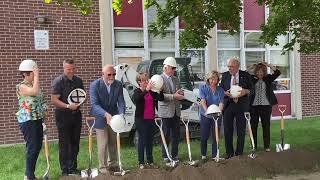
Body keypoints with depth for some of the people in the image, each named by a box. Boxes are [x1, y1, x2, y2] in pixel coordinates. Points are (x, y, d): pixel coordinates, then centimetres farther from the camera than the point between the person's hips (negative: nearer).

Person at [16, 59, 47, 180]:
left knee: (38, 146, 12)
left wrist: (43, 112, 12)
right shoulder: (21, 86, -12)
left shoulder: (33, 85, 12)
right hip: (28, 121, -8)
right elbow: (35, 92, -31)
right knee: (32, 148, -3)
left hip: (37, 120, 8)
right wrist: (36, 76, -22)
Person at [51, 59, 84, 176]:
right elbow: (54, 100, -14)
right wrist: (68, 106, -24)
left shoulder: (78, 80, 7)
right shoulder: (58, 81, -9)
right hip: (63, 115, -5)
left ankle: (73, 168, 24)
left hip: (76, 114, 6)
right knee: (64, 144, 0)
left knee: (75, 143, 12)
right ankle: (65, 170, 11)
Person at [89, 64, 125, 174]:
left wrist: (121, 114, -28)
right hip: (100, 118, -4)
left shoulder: (118, 84, -7)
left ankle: (112, 164, 31)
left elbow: (121, 102, -8)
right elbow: (94, 104, -24)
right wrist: (105, 114, -39)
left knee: (113, 143, 15)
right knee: (103, 144, 0)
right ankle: (103, 166, 16)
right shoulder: (95, 85, -18)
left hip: (113, 117, 4)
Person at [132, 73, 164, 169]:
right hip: (141, 119, -4)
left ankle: (150, 161, 21)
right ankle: (141, 162, 10)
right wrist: (146, 89, -40)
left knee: (150, 140, 12)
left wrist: (160, 90, -19)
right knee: (142, 140, 2)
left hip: (151, 119, 4)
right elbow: (137, 99, -28)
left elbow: (161, 98, 1)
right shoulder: (137, 91, -6)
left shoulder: (152, 91, 6)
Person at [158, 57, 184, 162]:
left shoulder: (176, 79, 14)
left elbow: (179, 94, 20)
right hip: (166, 111, -6)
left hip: (176, 111, 6)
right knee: (166, 135, 2)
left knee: (176, 134, 10)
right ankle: (165, 156, 14)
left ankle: (174, 155, 21)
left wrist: (180, 93, -4)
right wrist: (174, 96, -23)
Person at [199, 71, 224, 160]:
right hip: (205, 115, -1)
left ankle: (215, 155, 18)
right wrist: (207, 111, -31)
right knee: (204, 136, 5)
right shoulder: (203, 87, -2)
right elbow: (203, 101, -14)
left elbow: (221, 102, -7)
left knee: (216, 136, 5)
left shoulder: (220, 90, 4)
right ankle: (203, 155, 25)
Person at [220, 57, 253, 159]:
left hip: (241, 105, -1)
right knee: (227, 130, 2)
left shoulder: (245, 75, 2)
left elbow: (251, 89, 5)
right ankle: (229, 153, 15)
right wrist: (225, 93, -10)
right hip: (228, 105, 1)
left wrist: (245, 91, -16)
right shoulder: (225, 75, 9)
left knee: (241, 131, 6)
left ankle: (239, 153, 20)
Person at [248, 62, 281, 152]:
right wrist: (250, 68, -7)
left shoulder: (268, 78, 6)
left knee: (266, 125, 5)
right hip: (254, 105, 1)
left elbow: (277, 72, -5)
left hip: (266, 105, 0)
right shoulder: (252, 78, 6)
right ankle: (253, 146, 14)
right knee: (253, 126, 4)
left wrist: (268, 65, -11)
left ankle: (267, 146, 14)